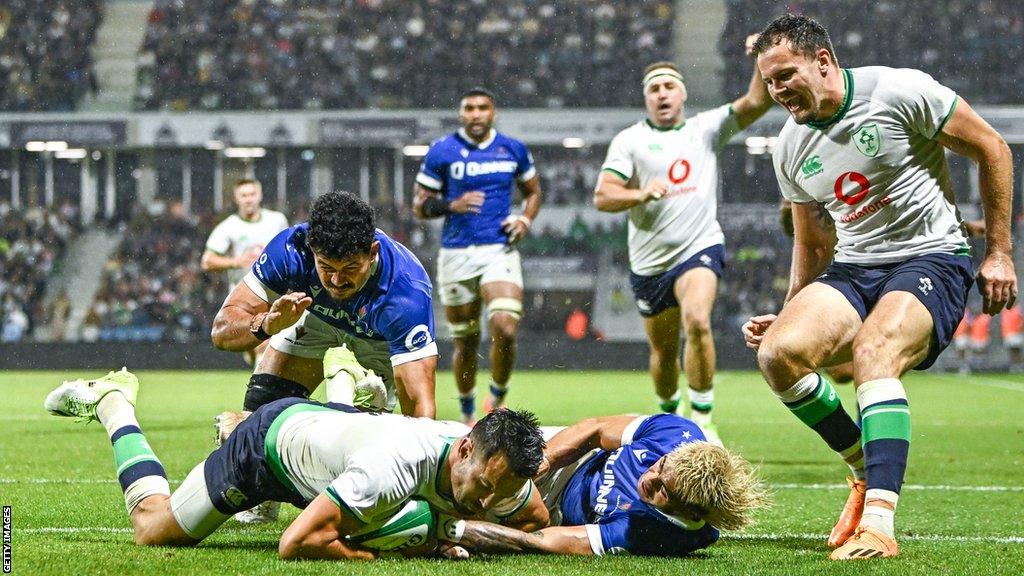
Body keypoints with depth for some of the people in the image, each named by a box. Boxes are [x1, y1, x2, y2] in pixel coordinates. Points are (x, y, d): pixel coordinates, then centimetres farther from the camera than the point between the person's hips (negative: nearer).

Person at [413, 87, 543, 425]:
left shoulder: (513, 150, 8)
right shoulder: (442, 152, 1)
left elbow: (533, 191, 22)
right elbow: (420, 205, 4)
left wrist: (525, 219, 2)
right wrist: (452, 205, -15)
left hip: (500, 250, 0)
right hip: (456, 254, 0)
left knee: (505, 329, -19)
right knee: (465, 342, 6)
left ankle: (498, 400, 5)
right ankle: (467, 415, 26)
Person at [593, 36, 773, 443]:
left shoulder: (706, 129, 8)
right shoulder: (629, 140, 5)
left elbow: (755, 103, -4)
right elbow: (602, 197, -3)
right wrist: (641, 194, -21)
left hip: (700, 246, -2)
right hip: (649, 261, 2)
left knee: (697, 322, -28)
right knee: (663, 350, 10)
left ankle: (702, 420, -22)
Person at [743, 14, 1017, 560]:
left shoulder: (900, 92, -12)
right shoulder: (791, 148, 7)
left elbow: (991, 148, -3)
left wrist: (999, 252, -3)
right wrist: (788, 314, 7)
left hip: (931, 259, -6)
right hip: (852, 269, 6)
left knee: (873, 352, -35)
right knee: (777, 352, -21)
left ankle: (878, 523, -43)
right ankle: (868, 471, 0)